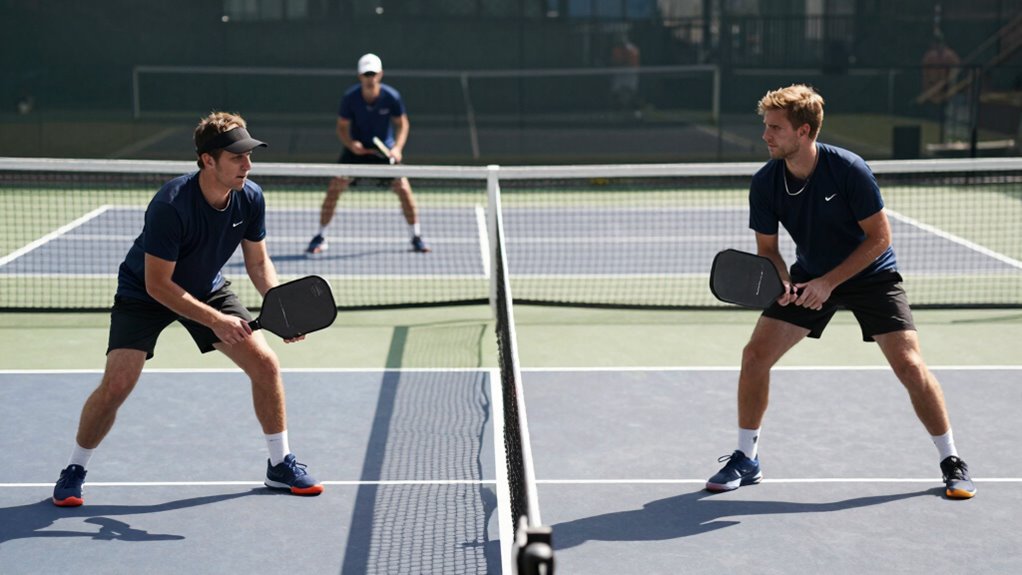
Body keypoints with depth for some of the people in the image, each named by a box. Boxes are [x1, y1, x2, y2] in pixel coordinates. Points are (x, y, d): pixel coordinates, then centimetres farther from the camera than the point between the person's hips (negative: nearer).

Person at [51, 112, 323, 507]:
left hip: (208, 289, 5)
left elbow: (257, 261, -2)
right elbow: (158, 284, -29)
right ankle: (74, 470, 6)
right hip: (145, 293, -5)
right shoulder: (171, 206, -34)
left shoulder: (250, 198, -17)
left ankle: (280, 464, 12)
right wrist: (214, 320, -34)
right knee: (116, 383, -18)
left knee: (265, 363, -6)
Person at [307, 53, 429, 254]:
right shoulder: (350, 97, -17)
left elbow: (402, 124, -4)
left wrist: (398, 148, -20)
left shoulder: (392, 97, -17)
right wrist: (350, 144, -28)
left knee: (403, 188, -10)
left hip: (384, 149, 0)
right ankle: (320, 238, 5)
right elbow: (342, 127, -8)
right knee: (334, 188, -10)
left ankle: (416, 237, 8)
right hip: (356, 149, 0)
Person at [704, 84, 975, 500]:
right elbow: (767, 249, -3)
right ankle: (746, 458, 9)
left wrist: (828, 282, -24)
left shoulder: (849, 170, -26)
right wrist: (781, 282, -24)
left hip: (870, 274, -3)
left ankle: (951, 461, 5)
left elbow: (879, 237, -19)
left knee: (909, 364, -14)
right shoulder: (765, 183, -15)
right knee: (755, 355, -9)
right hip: (809, 277, 4)